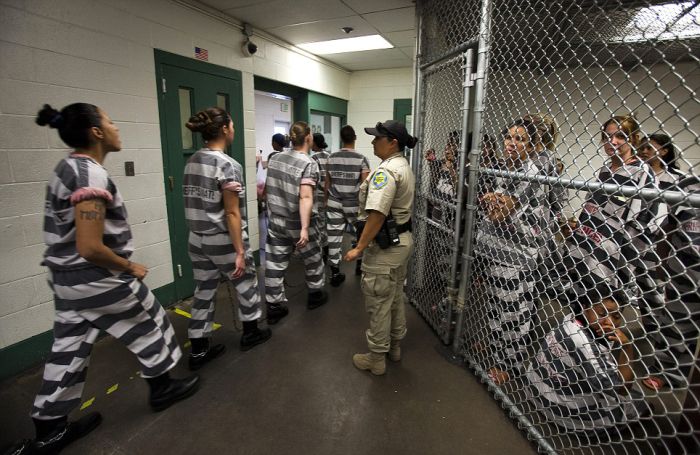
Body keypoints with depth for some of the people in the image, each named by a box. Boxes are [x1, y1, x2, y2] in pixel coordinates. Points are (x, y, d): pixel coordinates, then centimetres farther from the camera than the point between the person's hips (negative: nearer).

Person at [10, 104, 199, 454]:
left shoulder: (67, 168, 8)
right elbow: (90, 248, -28)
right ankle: (162, 388, 33)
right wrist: (130, 267, -13)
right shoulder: (92, 176, -23)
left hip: (67, 279, 9)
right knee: (148, 327, 13)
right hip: (97, 281, -9)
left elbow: (73, 234, 16)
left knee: (69, 350, 18)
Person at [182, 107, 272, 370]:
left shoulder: (192, 162, 6)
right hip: (224, 241, -7)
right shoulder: (228, 165, -18)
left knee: (204, 293, 15)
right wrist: (240, 251, -17)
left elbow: (197, 204, 10)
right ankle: (250, 333, 35)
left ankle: (198, 352, 26)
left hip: (197, 240, 7)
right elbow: (232, 213, -20)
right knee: (246, 284, 16)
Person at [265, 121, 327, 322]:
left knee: (275, 264, 9)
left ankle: (274, 307, 17)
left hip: (275, 220, 6)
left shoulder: (275, 158, 4)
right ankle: (315, 295, 34)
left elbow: (269, 188, 14)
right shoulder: (309, 164, -16)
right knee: (312, 259, 17)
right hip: (297, 223, -5)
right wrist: (305, 228, -30)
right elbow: (305, 197, -26)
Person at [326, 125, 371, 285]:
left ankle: (335, 273, 9)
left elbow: (327, 183, 8)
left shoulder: (331, 158, 2)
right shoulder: (361, 159, -9)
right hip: (354, 204, -3)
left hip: (334, 204, 3)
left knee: (334, 237, 4)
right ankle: (360, 262, 35)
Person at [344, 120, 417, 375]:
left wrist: (359, 247, -22)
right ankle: (394, 347, 38)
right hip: (402, 239, 10)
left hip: (385, 245, -10)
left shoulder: (386, 170, -20)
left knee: (378, 303, 4)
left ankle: (376, 359, 20)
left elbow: (377, 214, -27)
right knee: (396, 297, 21)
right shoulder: (405, 167, 11)